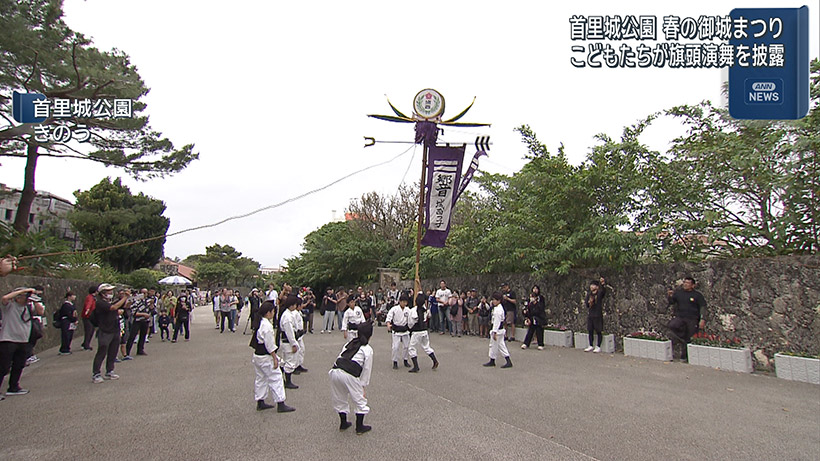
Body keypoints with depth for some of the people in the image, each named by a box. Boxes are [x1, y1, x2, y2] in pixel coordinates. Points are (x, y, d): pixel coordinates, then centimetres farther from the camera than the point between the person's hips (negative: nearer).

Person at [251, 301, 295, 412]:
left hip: (257, 355, 10)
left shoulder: (259, 323, 7)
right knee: (276, 378, -3)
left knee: (261, 378, 18)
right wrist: (275, 358, -15)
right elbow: (269, 344, -21)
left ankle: (260, 403, 26)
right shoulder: (267, 325, -22)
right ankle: (280, 404, 2)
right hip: (265, 357, -10)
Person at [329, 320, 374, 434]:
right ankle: (359, 427, 23)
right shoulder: (368, 349, 9)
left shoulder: (349, 343, 25)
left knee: (339, 399, 25)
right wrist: (363, 386, 15)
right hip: (349, 375, -6)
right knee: (360, 400, 14)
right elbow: (366, 369, 7)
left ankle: (343, 423, 38)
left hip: (335, 371, 6)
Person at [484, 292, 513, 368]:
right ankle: (508, 361, 9)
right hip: (501, 330, 10)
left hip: (498, 330, -10)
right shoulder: (500, 308, 11)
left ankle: (492, 361, 18)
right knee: (501, 345, 11)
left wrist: (495, 332, -22)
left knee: (493, 345, 4)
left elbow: (497, 322, -23)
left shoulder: (497, 310, -21)